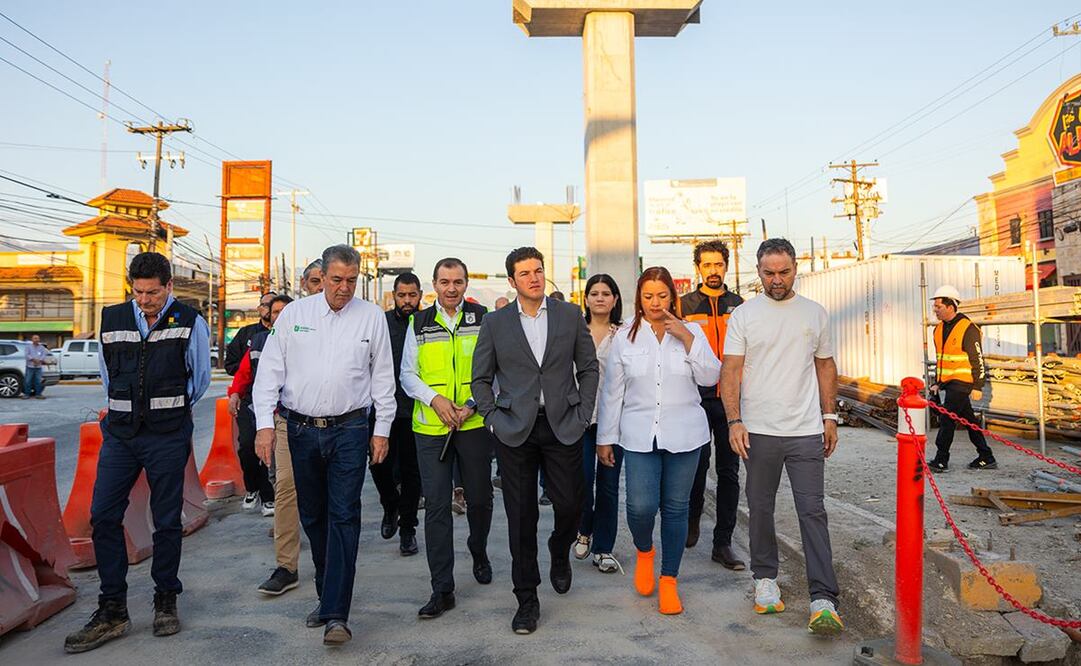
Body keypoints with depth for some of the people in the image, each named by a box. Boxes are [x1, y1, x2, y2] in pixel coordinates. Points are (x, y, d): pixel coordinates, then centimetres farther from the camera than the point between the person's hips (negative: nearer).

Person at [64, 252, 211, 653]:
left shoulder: (189, 323, -5)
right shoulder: (112, 319, 5)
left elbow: (201, 376, 6)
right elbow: (106, 371, 20)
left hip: (168, 435, -3)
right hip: (120, 432, 4)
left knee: (166, 520, 6)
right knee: (103, 517, 1)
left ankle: (165, 602, 21)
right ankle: (112, 612, 13)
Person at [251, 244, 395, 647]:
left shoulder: (372, 317, 1)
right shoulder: (293, 314, 4)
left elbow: (383, 376, 5)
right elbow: (270, 370, 2)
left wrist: (382, 429, 3)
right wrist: (264, 424, -7)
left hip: (349, 429, -2)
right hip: (301, 429, 3)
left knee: (343, 516, -7)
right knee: (312, 516, 12)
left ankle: (336, 614, -4)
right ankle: (328, 594, 29)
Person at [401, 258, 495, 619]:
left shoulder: (483, 319, 3)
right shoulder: (419, 324, 7)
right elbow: (408, 374, 8)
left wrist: (473, 404, -12)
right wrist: (434, 399, -10)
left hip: (475, 424, 0)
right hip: (431, 427, 1)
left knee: (480, 498, 11)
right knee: (436, 505, -1)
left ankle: (479, 552, 42)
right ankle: (442, 589, 8)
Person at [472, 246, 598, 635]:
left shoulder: (570, 315, 5)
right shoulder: (495, 323, 4)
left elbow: (588, 367, 9)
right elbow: (481, 378, 8)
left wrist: (583, 414, 2)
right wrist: (492, 419, -1)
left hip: (563, 426, 1)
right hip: (515, 430, 0)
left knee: (570, 505, 3)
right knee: (521, 517, 5)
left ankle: (559, 552, 38)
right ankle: (527, 598, 20)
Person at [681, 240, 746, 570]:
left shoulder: (739, 305, 10)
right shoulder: (684, 305, 3)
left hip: (730, 399, 2)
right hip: (696, 398, -2)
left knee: (729, 472, 4)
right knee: (697, 466, 5)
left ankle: (722, 544, 14)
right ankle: (693, 517, 34)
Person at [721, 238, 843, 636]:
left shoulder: (815, 313, 8)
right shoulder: (743, 315, 0)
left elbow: (825, 365, 15)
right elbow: (731, 372, -4)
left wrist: (829, 415, 9)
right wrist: (734, 421, -13)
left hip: (806, 431, 1)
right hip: (759, 431, 0)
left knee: (813, 511, -3)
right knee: (761, 509, 11)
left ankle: (823, 599, -1)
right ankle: (765, 579, 27)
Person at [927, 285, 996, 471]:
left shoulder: (968, 328, -13)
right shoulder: (939, 328, 12)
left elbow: (978, 360, -12)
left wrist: (978, 387, -14)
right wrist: (936, 383, 18)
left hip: (961, 383, -8)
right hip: (947, 383, 8)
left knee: (946, 419, -10)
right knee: (969, 420, 13)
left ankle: (941, 461, -6)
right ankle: (987, 458, 22)